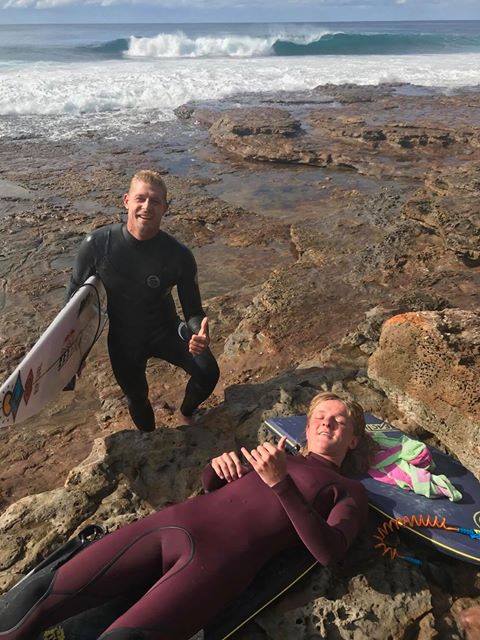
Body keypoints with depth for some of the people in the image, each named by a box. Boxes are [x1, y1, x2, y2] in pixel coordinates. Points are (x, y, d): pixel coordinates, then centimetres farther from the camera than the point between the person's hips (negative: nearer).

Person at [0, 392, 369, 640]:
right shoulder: (277, 455, 26)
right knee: (37, 597, -11)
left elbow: (330, 552, -6)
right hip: (177, 520, 5)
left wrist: (281, 483, -16)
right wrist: (218, 465, 6)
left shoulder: (349, 491, 13)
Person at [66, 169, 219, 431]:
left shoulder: (179, 255, -21)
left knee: (208, 373, -17)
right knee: (137, 399, 13)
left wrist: (198, 333, -38)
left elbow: (193, 311, -14)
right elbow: (76, 294, -7)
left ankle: (187, 413, 19)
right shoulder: (97, 244, -21)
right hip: (122, 339, 1)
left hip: (165, 330, 0)